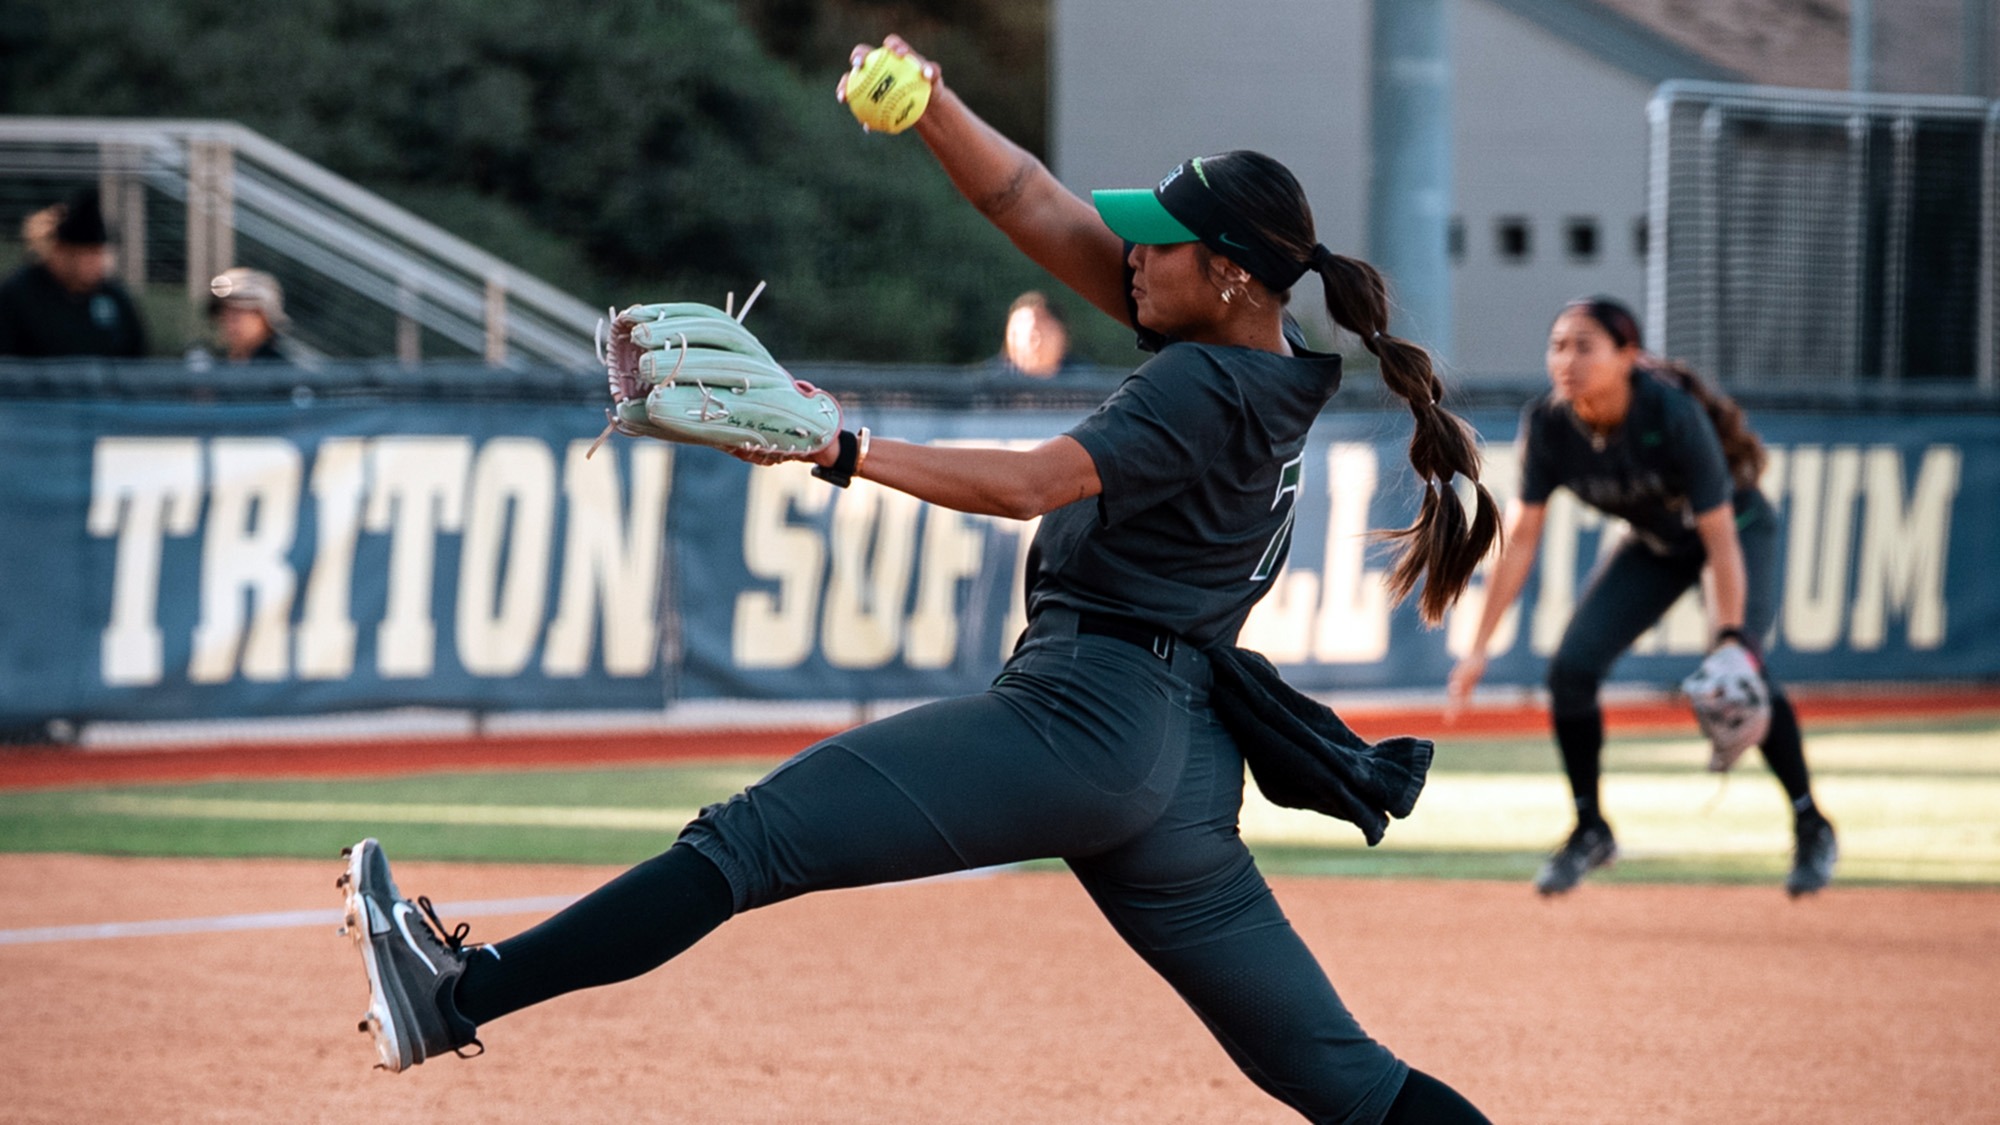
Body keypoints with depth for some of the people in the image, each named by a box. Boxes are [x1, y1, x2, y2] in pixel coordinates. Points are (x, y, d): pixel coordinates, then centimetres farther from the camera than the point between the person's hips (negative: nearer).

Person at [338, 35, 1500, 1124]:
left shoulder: (1205, 388, -10)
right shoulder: (1257, 367, 15)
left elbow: (1032, 482, -24)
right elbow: (1039, 210, 14)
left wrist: (842, 452, -29)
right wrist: (933, 108, 4)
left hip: (1082, 710, -10)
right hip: (1180, 761, 10)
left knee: (754, 836, -12)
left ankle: (463, 994, -18)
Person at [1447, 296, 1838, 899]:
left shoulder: (1673, 414, -36)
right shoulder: (1549, 422, -23)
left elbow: (1721, 538, -35)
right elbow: (1520, 537, -16)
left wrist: (1729, 640, -45)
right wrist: (1479, 646, -19)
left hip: (1739, 528, -5)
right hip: (1656, 545, 5)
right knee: (1571, 666, -10)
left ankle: (1811, 828, -8)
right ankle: (1590, 831, 11)